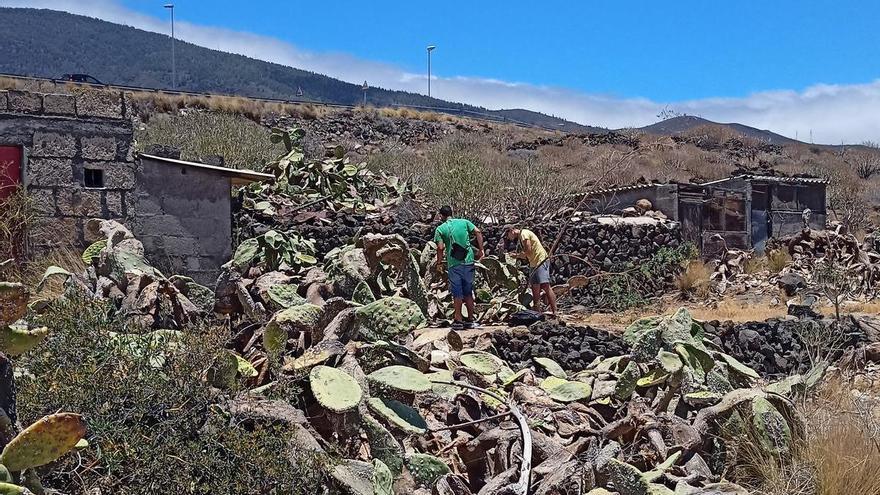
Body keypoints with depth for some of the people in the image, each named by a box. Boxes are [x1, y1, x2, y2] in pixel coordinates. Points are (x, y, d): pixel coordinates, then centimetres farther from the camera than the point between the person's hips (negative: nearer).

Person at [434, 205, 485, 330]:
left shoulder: (440, 229, 0)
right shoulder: (464, 222, 8)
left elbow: (440, 247, -10)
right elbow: (478, 233, -3)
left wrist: (439, 261, 5)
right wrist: (480, 250, 2)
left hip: (454, 264, -2)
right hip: (468, 261, 3)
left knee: (457, 293, 5)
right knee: (468, 292, 12)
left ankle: (458, 320, 6)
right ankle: (470, 320, 16)